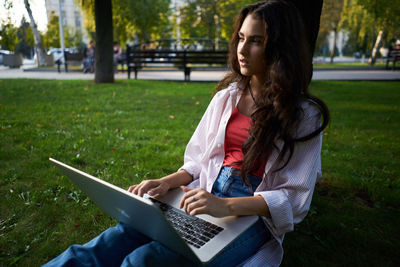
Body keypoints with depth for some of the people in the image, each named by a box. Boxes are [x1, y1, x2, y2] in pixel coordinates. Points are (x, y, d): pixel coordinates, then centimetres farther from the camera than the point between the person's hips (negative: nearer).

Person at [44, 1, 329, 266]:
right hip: (205, 200, 4)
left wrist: (225, 205, -23)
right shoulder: (226, 97, 8)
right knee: (117, 239, -21)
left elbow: (294, 198, -9)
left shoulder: (304, 116, -5)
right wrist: (167, 182, -6)